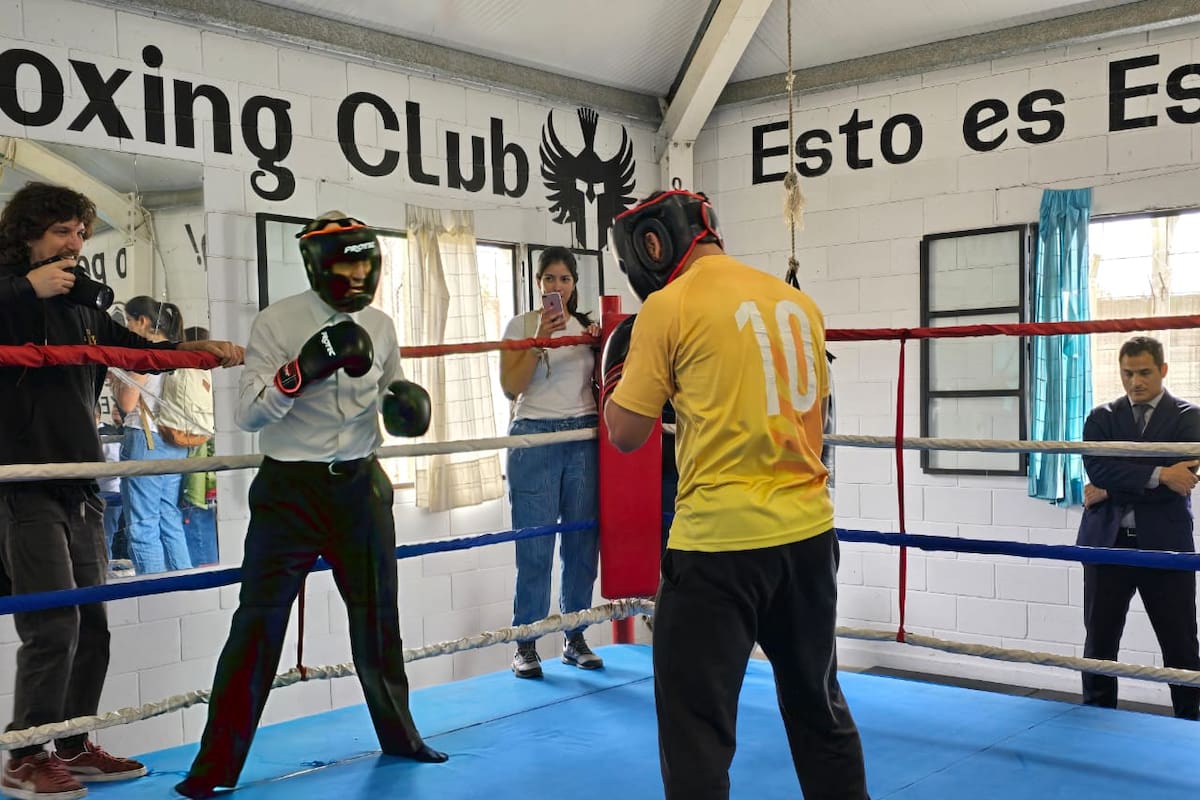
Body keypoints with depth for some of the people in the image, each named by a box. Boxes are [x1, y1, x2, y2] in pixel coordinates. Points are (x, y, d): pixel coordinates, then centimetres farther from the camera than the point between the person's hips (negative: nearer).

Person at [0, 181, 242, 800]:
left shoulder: (82, 310, 17)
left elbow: (145, 351, 23)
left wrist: (206, 348, 10)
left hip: (81, 489, 7)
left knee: (91, 625, 10)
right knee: (53, 623, -10)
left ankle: (72, 746, 22)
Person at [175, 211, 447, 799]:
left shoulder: (379, 326, 5)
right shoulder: (277, 322, -9)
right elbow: (247, 415, -14)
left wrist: (406, 404, -5)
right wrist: (303, 369, -29)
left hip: (361, 485, 5)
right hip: (290, 487, -4)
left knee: (377, 613, 15)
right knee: (259, 621, -5)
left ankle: (397, 733, 32)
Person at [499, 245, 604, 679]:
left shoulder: (588, 326, 12)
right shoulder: (521, 325, 2)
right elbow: (511, 387, -7)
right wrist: (539, 340, -15)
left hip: (584, 438, 3)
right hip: (534, 437, -3)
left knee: (582, 542, 3)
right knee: (534, 546, -3)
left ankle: (575, 638, 15)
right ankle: (525, 643, 6)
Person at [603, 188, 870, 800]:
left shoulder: (668, 307, -7)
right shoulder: (798, 302, 11)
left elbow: (625, 434, -5)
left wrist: (615, 370, 13)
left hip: (720, 540, -6)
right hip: (808, 531, 7)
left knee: (696, 730, 2)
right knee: (820, 708, 21)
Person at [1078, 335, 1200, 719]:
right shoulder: (1102, 417, 8)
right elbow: (1096, 469, -10)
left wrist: (1112, 492, -10)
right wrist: (1157, 476, -21)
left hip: (1165, 545, -2)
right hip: (1108, 543, 2)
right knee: (1099, 642, 7)